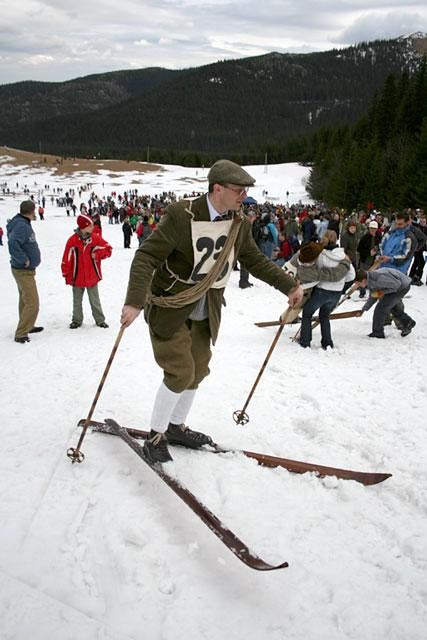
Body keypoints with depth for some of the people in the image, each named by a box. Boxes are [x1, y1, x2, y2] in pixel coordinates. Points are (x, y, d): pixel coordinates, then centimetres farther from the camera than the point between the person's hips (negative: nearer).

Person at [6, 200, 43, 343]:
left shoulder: (24, 224, 7)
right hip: (24, 271, -10)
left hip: (25, 270, 10)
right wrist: (24, 260, -26)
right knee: (32, 304, -9)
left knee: (25, 300, 23)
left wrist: (26, 257, 10)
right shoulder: (21, 226, -24)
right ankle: (20, 334, -4)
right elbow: (13, 244, -37)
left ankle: (27, 326, 38)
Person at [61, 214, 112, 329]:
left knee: (95, 301, 11)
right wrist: (68, 276, -5)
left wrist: (97, 254, -16)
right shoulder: (72, 240, -12)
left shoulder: (96, 238, -7)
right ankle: (77, 320, 29)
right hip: (77, 278, -1)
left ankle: (100, 320, 23)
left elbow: (108, 249, 1)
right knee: (77, 301, 14)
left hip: (92, 277, 1)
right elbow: (67, 259, -8)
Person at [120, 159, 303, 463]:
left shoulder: (240, 223, -3)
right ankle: (156, 435, 11)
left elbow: (254, 259, 10)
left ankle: (176, 426, 35)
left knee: (197, 372, 13)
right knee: (180, 372, -10)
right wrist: (135, 301, -35)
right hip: (170, 306, -6)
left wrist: (289, 285, 3)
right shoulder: (181, 216, -23)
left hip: (205, 312, 7)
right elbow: (146, 257, -24)